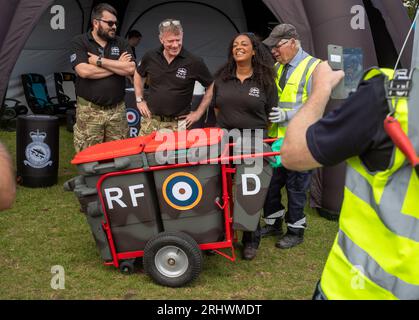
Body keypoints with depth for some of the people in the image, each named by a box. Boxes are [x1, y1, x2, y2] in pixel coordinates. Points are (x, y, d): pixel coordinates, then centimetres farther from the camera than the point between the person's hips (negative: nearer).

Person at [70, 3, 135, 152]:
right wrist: (117, 66, -8)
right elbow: (84, 71, -17)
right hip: (89, 111, -3)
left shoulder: (121, 43, 9)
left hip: (117, 110, 3)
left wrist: (100, 61, -11)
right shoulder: (79, 43, -1)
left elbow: (130, 69, -7)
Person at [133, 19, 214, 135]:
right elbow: (138, 75, 22)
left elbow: (212, 87, 1)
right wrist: (139, 100, 14)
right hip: (150, 120, 3)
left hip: (177, 124, -3)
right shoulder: (150, 57, 1)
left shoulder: (194, 62, -9)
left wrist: (198, 113, 0)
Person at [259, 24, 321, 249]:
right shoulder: (276, 67, 10)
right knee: (270, 182, 14)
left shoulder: (313, 67, -11)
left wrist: (287, 115, -25)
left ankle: (296, 230, 21)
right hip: (276, 138, 7)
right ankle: (274, 223, 32)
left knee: (296, 187, 5)